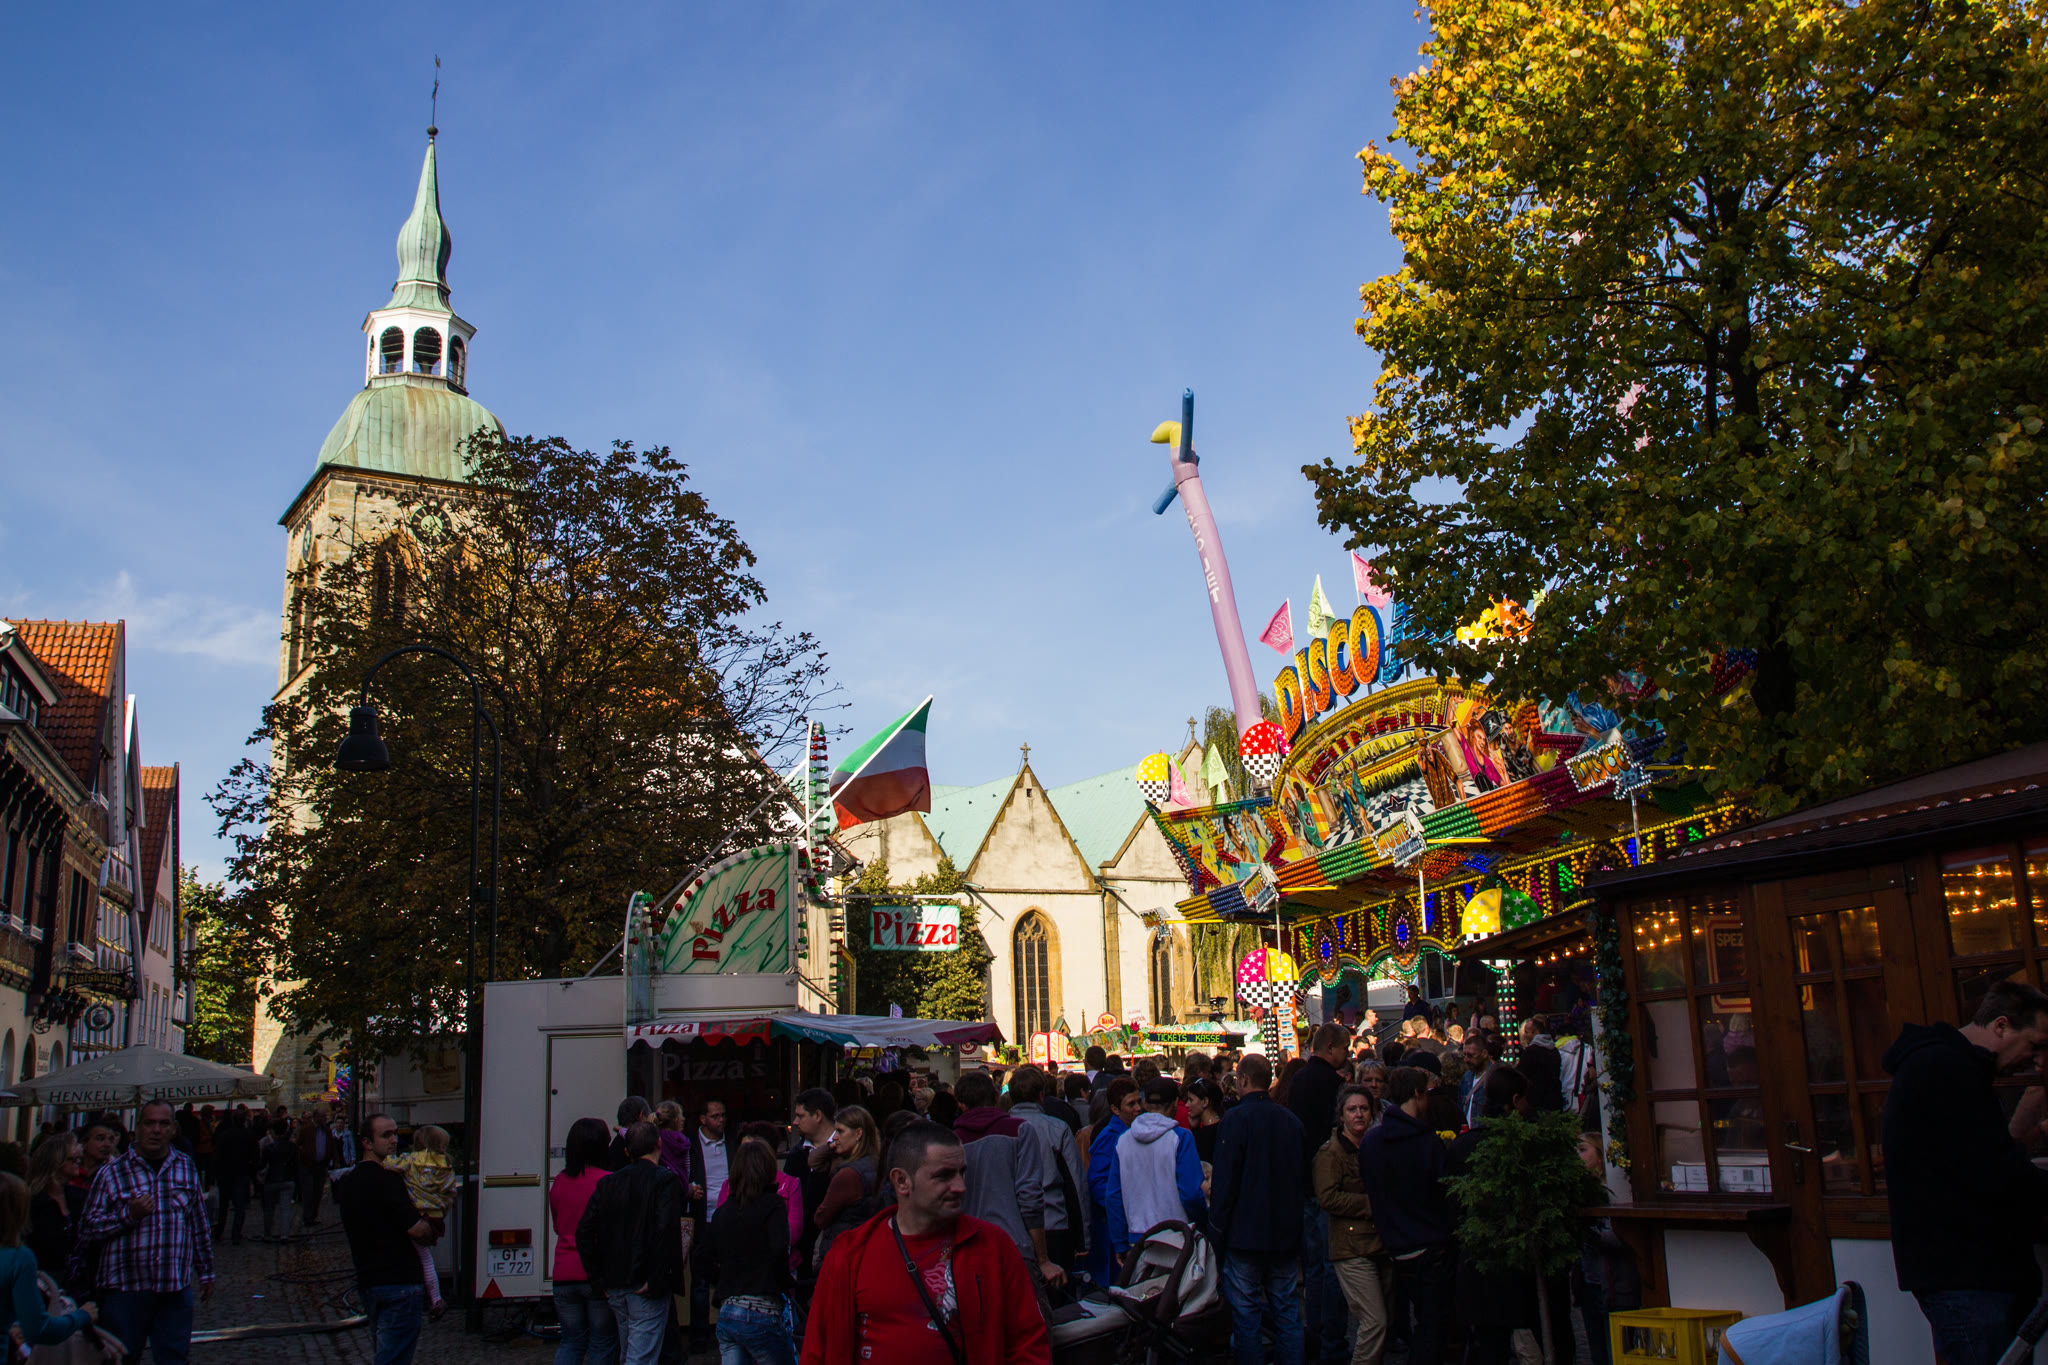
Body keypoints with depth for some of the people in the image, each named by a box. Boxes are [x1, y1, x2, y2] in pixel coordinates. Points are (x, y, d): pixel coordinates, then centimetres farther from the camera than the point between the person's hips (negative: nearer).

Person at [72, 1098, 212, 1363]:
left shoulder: (187, 1169, 9)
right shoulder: (112, 1172, -1)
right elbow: (87, 1227, -4)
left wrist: (205, 1272, 17)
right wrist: (128, 1215, -18)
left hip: (176, 1290, 2)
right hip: (125, 1289, -2)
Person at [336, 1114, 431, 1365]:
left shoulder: (347, 1180, 12)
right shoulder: (387, 1179, -16)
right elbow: (417, 1230, -18)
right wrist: (432, 1227, 5)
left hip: (366, 1281, 9)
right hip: (399, 1279, -9)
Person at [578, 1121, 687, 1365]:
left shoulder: (607, 1183, 8)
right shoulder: (665, 1182, -10)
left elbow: (583, 1232, 4)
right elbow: (665, 1232, -22)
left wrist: (600, 1278, 7)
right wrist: (656, 1283, -14)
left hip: (615, 1288, 6)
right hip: (646, 1288, -6)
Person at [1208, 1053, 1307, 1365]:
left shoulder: (1236, 1119, -12)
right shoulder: (1291, 1121, 6)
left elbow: (1224, 1179, -13)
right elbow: (1304, 1179, 14)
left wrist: (1218, 1229, -5)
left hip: (1245, 1236, -5)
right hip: (1286, 1235, 6)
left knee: (1245, 1315, 1)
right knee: (1287, 1313, 11)